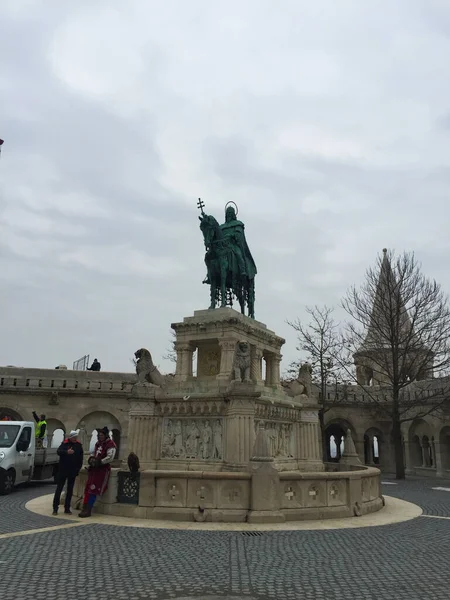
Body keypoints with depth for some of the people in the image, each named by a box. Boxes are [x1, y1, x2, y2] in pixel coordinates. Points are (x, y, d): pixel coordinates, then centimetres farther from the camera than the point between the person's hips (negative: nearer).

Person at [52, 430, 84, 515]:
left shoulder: (79, 446, 4)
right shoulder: (64, 444, -4)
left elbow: (80, 459, 9)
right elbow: (59, 451, -21)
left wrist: (78, 468, 2)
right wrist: (66, 452, -39)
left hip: (73, 472, 3)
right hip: (63, 470, -3)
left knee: (70, 490, 8)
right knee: (59, 489, 0)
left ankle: (67, 508, 16)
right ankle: (55, 508, 7)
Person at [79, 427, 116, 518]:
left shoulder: (110, 444, -13)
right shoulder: (98, 443, 15)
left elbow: (110, 458, -22)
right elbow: (93, 453, 25)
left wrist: (99, 462, -20)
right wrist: (91, 459, 2)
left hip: (103, 469, -9)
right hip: (94, 469, 9)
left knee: (94, 490, -8)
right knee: (88, 489, 7)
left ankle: (88, 510, -3)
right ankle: (85, 508, 11)